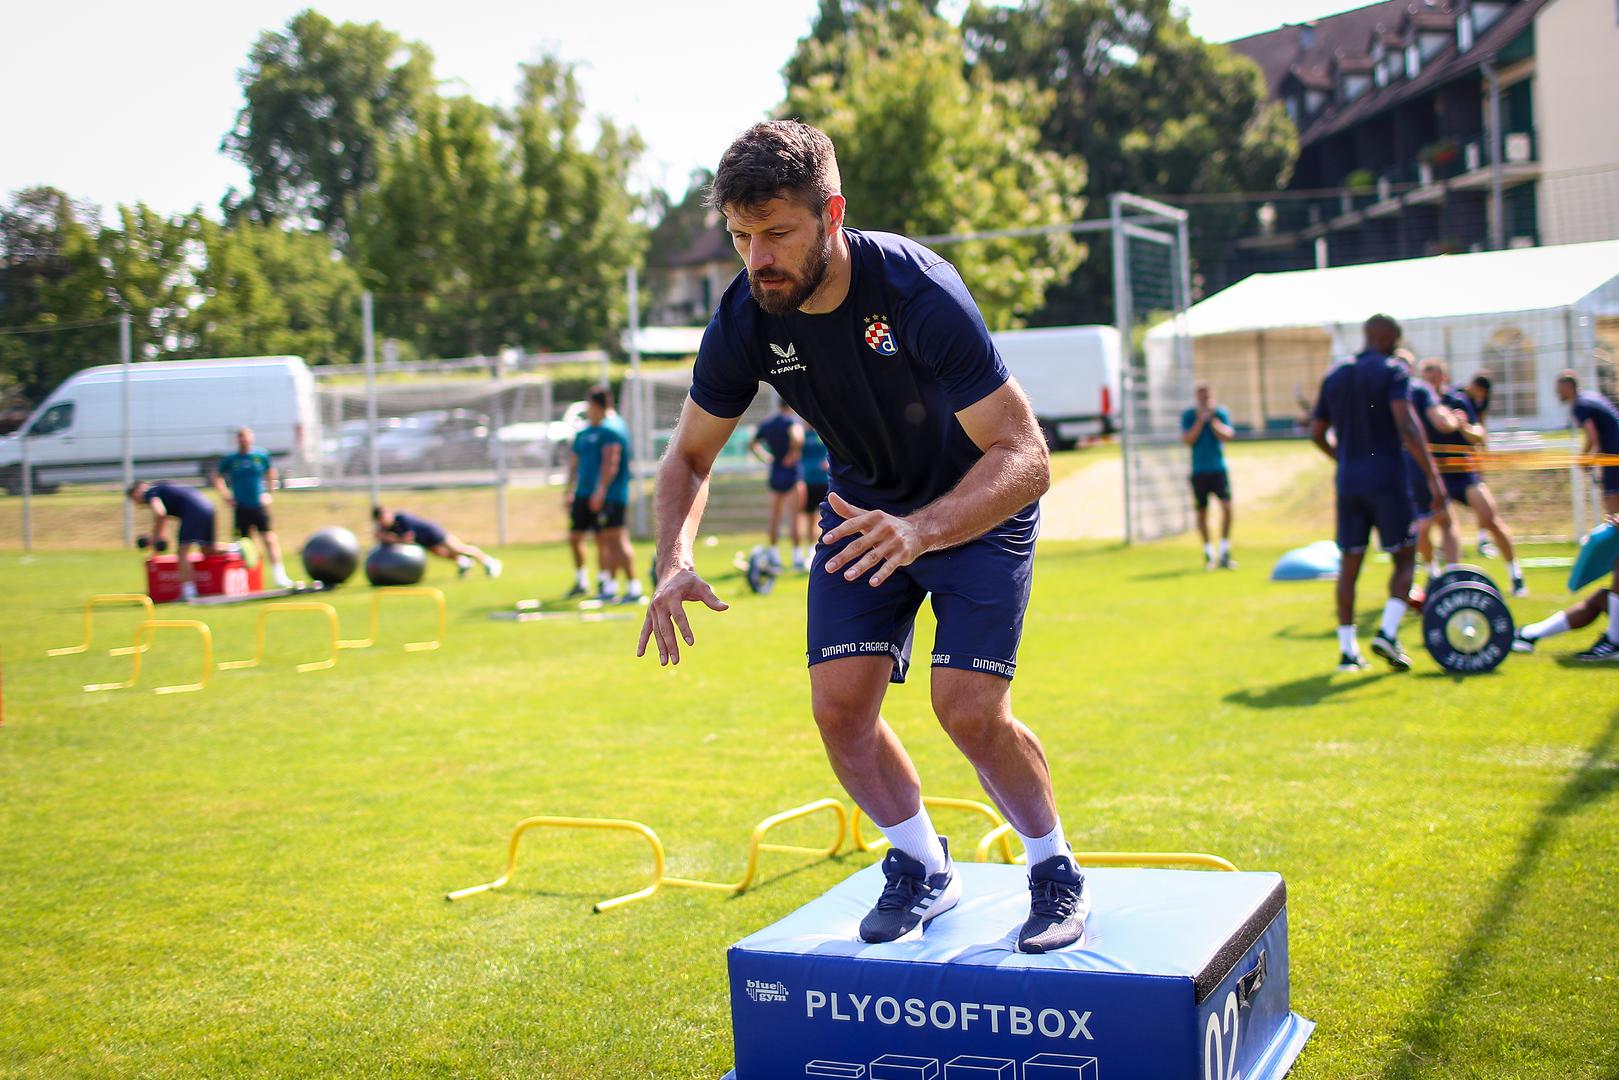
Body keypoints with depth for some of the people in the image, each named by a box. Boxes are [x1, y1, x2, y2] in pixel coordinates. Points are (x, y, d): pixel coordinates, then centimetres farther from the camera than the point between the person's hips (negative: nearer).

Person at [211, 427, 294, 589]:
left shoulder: (262, 456, 0)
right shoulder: (230, 459, -1)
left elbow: (271, 475, 15)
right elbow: (217, 477, 13)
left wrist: (267, 493, 7)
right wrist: (226, 496, 5)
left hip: (260, 506, 0)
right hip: (241, 508, 0)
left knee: (269, 539, -7)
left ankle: (279, 575, -5)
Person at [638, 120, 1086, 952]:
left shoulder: (919, 295, -34)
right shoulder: (743, 322, -19)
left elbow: (1025, 456, -36)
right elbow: (689, 454, -4)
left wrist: (921, 530, -53)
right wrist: (675, 560, -23)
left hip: (979, 507, -4)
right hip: (865, 505, 5)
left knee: (970, 712, -15)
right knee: (839, 704, -7)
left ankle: (1056, 873, 13)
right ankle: (923, 869, 19)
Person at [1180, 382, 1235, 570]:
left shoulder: (1221, 412, 3)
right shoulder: (1188, 416, 3)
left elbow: (1226, 435, -9)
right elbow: (1188, 440, -9)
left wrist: (1212, 419, -15)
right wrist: (1200, 420, -14)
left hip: (1219, 469, 0)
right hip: (1199, 471, 0)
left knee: (1227, 506, -16)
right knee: (1202, 513, 5)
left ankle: (1224, 553, -10)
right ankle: (1208, 553, 21)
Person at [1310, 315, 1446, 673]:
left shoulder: (1334, 376, 13)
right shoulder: (1393, 371, -5)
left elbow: (1317, 433, 15)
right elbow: (1406, 424, -19)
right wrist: (1433, 476, -22)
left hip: (1348, 482, 5)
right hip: (1387, 479, -5)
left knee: (1350, 563, 8)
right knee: (1405, 558, 6)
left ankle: (1347, 649, 6)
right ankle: (1387, 631, -12)